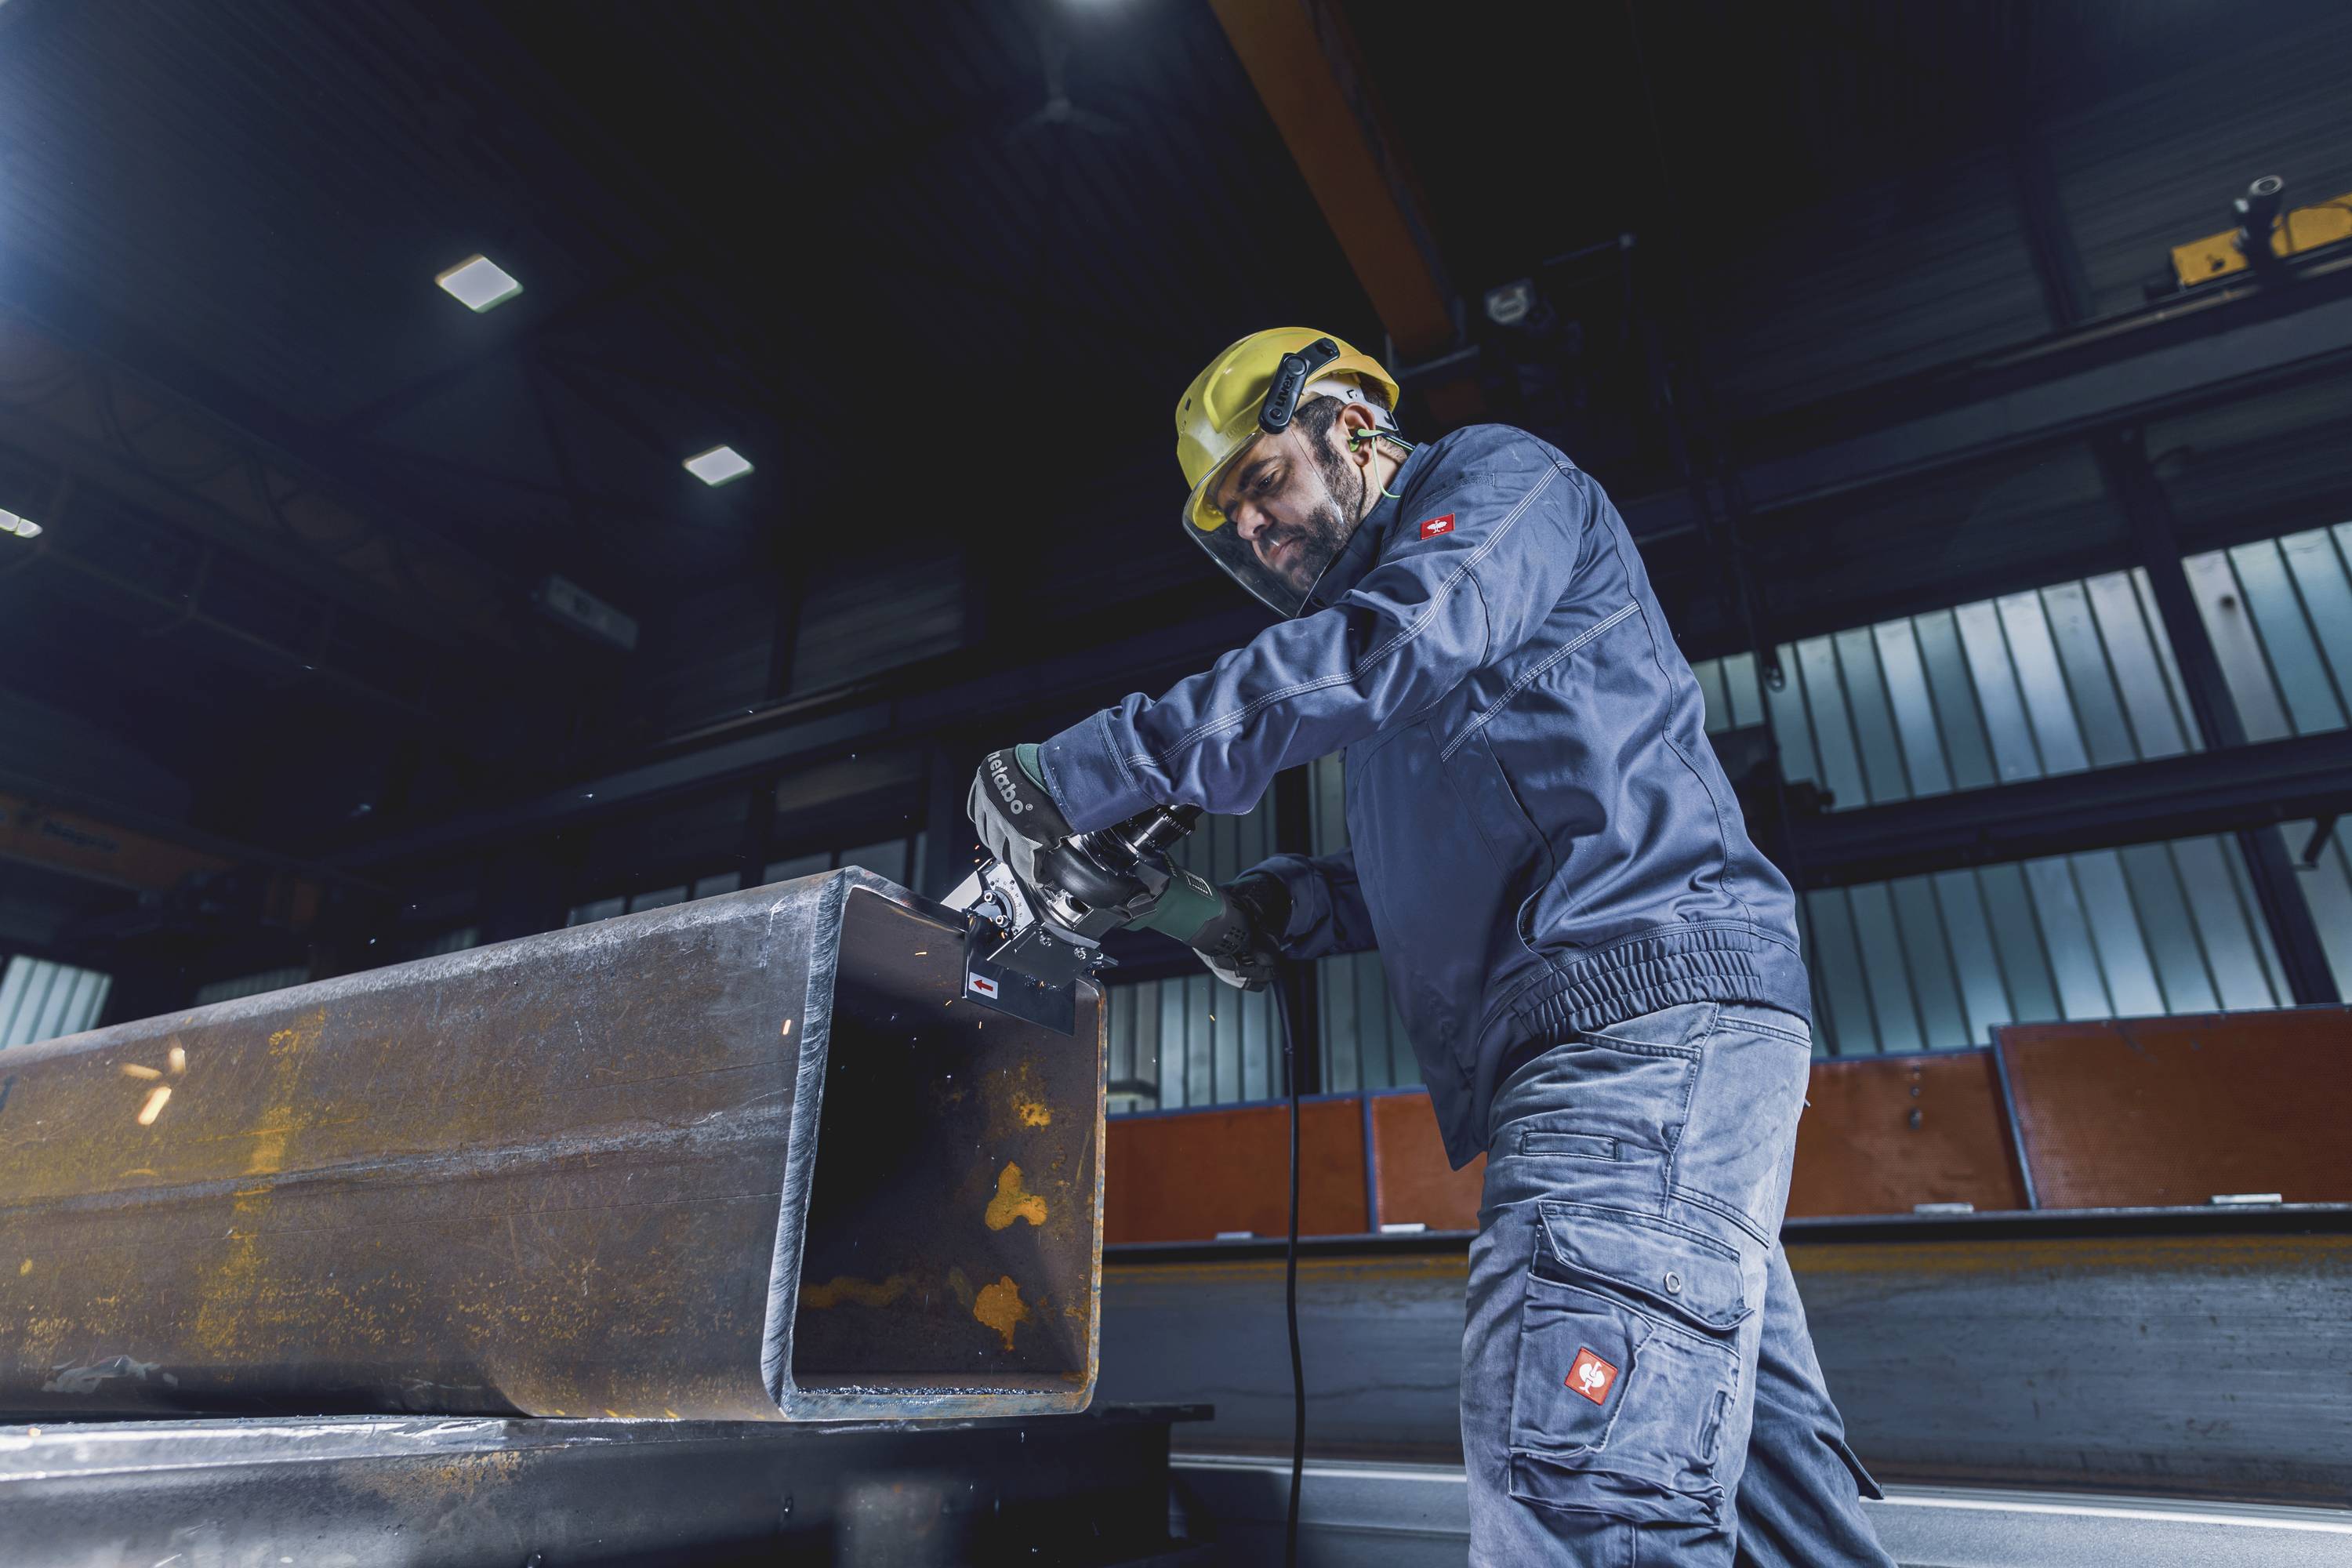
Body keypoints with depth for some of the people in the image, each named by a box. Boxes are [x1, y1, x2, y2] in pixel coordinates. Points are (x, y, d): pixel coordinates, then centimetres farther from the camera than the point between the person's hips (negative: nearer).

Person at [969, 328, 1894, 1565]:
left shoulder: (1494, 475, 6)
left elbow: (1399, 641, -16)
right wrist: (1261, 913, 11)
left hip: (1645, 1007, -10)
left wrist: (1093, 767, -16)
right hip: (1628, 1037, 10)